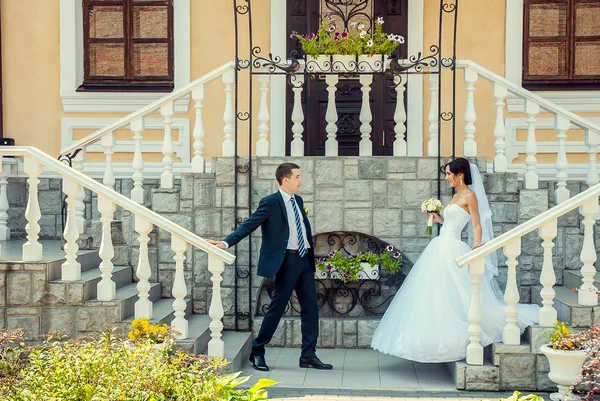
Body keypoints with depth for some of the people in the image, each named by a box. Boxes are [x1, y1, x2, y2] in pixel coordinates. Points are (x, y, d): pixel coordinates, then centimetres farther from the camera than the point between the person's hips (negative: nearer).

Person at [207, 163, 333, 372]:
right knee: (277, 307, -2)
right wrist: (226, 242, -27)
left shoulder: (298, 201, 15)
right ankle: (257, 352, 12)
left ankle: (308, 355, 14)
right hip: (288, 261, -7)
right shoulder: (271, 202, -8)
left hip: (304, 260, 7)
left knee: (310, 307, 6)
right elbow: (249, 225, -15)